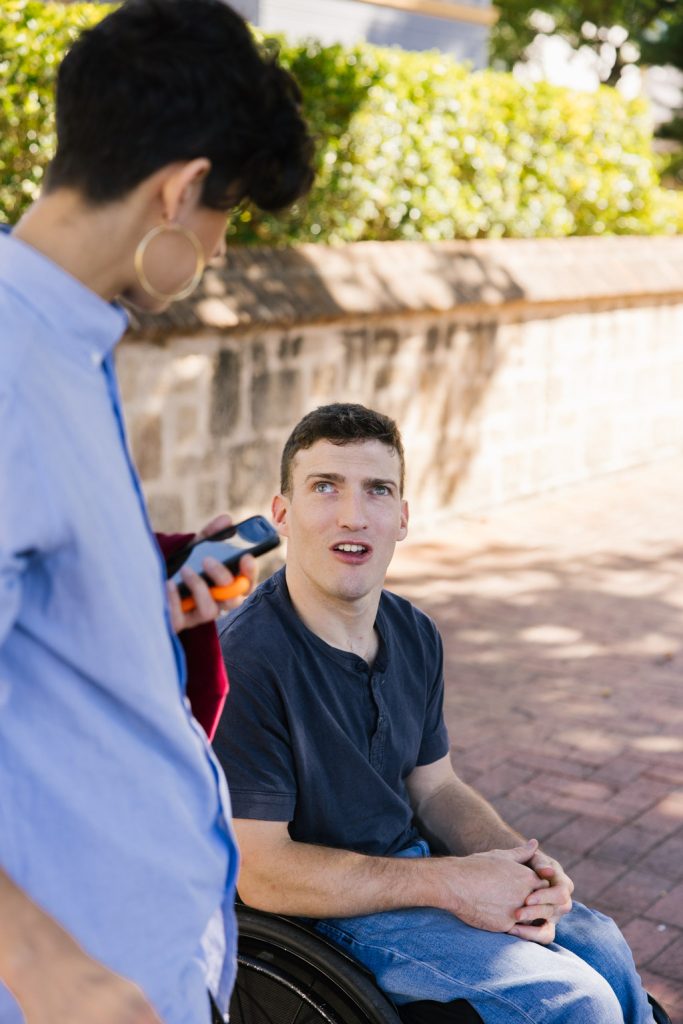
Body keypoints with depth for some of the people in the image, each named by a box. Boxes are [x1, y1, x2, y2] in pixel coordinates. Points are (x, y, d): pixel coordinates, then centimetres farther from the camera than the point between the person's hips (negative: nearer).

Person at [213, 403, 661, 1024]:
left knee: (602, 945, 7)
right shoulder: (244, 661, -27)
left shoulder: (415, 635, 0)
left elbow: (435, 787, 10)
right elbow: (261, 870, -25)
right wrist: (451, 884, -23)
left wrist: (520, 864, -11)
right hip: (321, 906, -7)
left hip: (408, 863, 8)